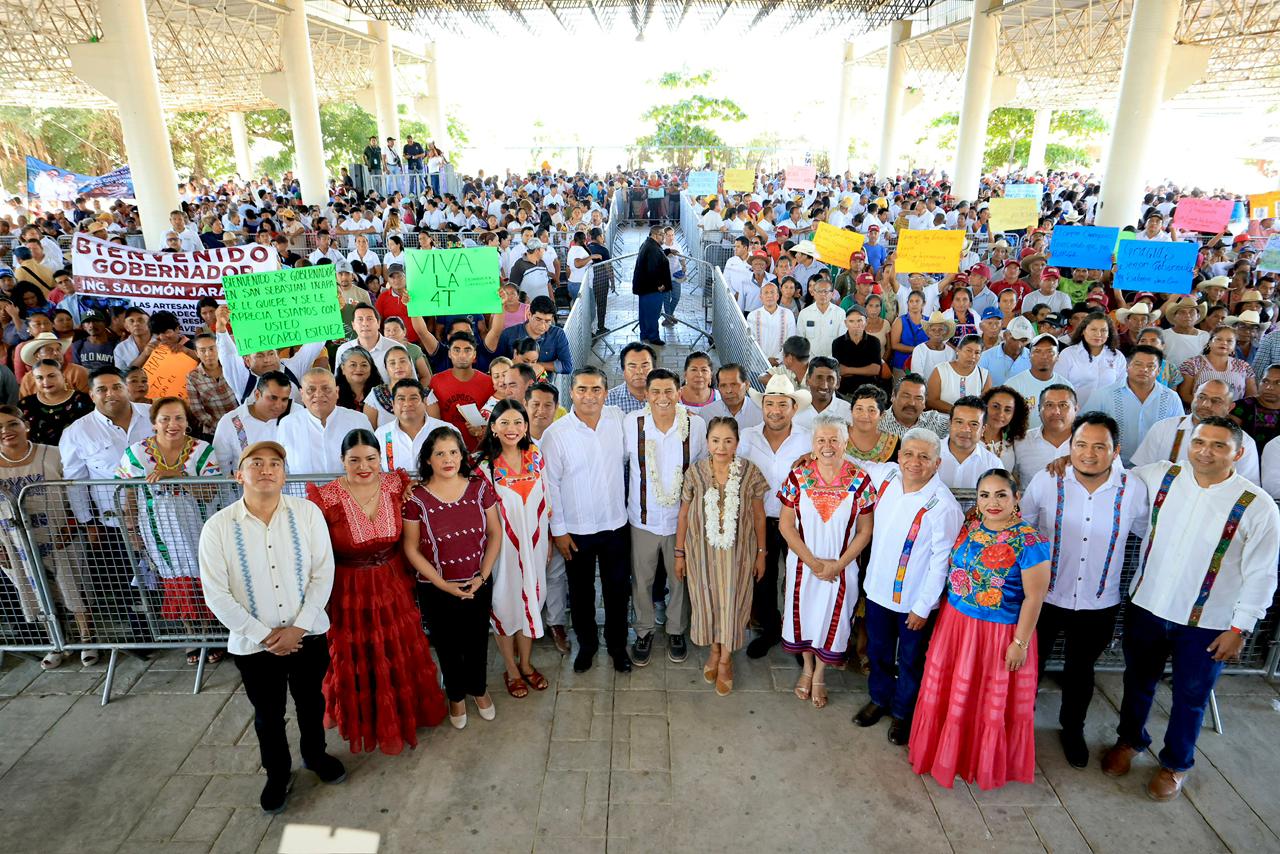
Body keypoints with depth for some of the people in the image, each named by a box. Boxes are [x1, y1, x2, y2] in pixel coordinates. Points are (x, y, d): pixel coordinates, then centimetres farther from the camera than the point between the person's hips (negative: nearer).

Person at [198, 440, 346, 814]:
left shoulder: (307, 513, -13)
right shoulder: (218, 527, -14)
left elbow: (323, 573, -10)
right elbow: (216, 594, -12)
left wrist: (299, 627, -15)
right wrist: (264, 635, -13)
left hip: (308, 634, 1)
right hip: (253, 643, -1)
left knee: (310, 702, 22)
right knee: (268, 715, 19)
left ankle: (315, 754, 49)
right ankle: (278, 775, 44)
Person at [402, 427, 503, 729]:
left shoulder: (479, 488, -8)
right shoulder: (416, 498, -14)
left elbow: (495, 533, -1)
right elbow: (411, 549, -8)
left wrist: (483, 575, -8)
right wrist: (443, 584, -11)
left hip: (478, 586, 2)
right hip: (436, 589, -1)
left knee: (477, 642, 17)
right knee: (447, 646, 16)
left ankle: (478, 689, 45)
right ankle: (456, 695, 42)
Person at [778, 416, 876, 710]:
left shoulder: (860, 481, -11)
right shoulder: (799, 476, -11)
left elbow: (865, 531, -6)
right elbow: (785, 525, -8)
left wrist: (838, 564, -13)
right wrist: (813, 562, -12)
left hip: (842, 567, 0)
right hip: (803, 563, 1)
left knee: (832, 617, 14)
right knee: (803, 612, 17)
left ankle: (819, 675, 38)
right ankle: (807, 668, 44)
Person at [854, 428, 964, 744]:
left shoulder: (943, 506, -26)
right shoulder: (886, 473, -11)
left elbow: (941, 561, -19)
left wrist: (923, 607, -14)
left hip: (914, 599, -5)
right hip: (878, 588, 5)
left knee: (910, 661, 18)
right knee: (878, 650, 25)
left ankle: (903, 712, 42)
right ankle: (880, 699, 49)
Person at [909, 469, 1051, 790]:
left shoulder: (1030, 542, -18)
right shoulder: (969, 526, -1)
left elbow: (1034, 597, -15)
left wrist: (1020, 643, -13)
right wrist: (948, 612, 10)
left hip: (1000, 634, -5)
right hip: (955, 624, 5)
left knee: (993, 703, 12)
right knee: (949, 694, 17)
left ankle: (986, 764, 36)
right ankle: (948, 752, 40)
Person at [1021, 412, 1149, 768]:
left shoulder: (1133, 489, -13)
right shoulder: (1045, 481, -15)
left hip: (1098, 605, 1)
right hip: (1044, 597, -1)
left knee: (1081, 671, 23)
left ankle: (1072, 728, 48)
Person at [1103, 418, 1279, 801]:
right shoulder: (1160, 476, -8)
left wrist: (1240, 628, -7)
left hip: (1206, 624, -2)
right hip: (1146, 606, 2)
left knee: (1190, 697, 18)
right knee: (1138, 682, 22)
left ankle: (1175, 764, 42)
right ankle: (1130, 740, 47)